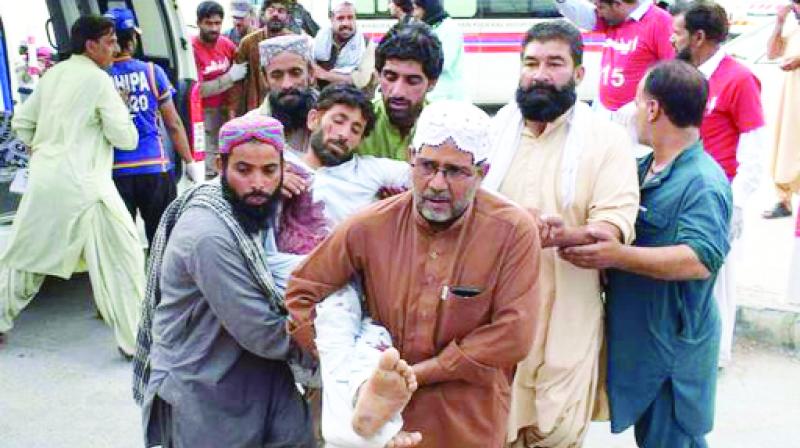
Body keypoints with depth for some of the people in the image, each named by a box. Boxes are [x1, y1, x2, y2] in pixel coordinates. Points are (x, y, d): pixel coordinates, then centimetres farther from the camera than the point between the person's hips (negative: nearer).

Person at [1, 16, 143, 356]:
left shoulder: (52, 74, 12)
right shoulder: (99, 80, -7)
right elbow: (125, 138, -8)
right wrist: (119, 116, 11)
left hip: (42, 179, 7)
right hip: (82, 184, -7)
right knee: (123, 261, 0)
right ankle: (136, 340, 1)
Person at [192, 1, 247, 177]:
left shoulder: (226, 44, 3)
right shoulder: (192, 48, -13)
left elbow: (241, 68, 20)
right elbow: (198, 90, -16)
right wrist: (230, 77, -15)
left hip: (226, 109, 5)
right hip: (202, 112, -5)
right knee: (206, 166, -10)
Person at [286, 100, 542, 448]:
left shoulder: (514, 232, -15)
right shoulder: (370, 227, -8)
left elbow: (513, 334, -18)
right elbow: (300, 294, 0)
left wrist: (416, 374, -17)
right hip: (384, 418, 2)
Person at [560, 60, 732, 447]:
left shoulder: (704, 183, -22)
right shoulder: (644, 167, 6)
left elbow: (701, 260, -33)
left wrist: (618, 256, -39)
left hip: (674, 345, -8)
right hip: (636, 335, 8)